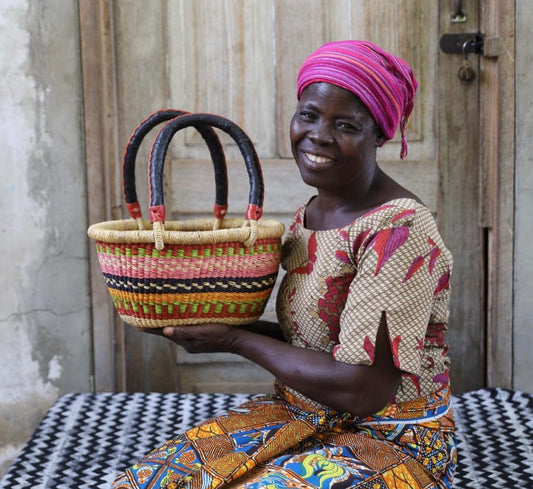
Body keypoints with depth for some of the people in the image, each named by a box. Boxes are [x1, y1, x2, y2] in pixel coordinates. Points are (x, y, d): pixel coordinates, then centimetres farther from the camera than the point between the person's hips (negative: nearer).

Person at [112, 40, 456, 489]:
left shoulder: (398, 231, -20)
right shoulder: (309, 216, 5)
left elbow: (362, 391, -24)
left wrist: (236, 340, -15)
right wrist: (218, 324, -1)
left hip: (390, 441, -7)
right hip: (303, 418, 7)